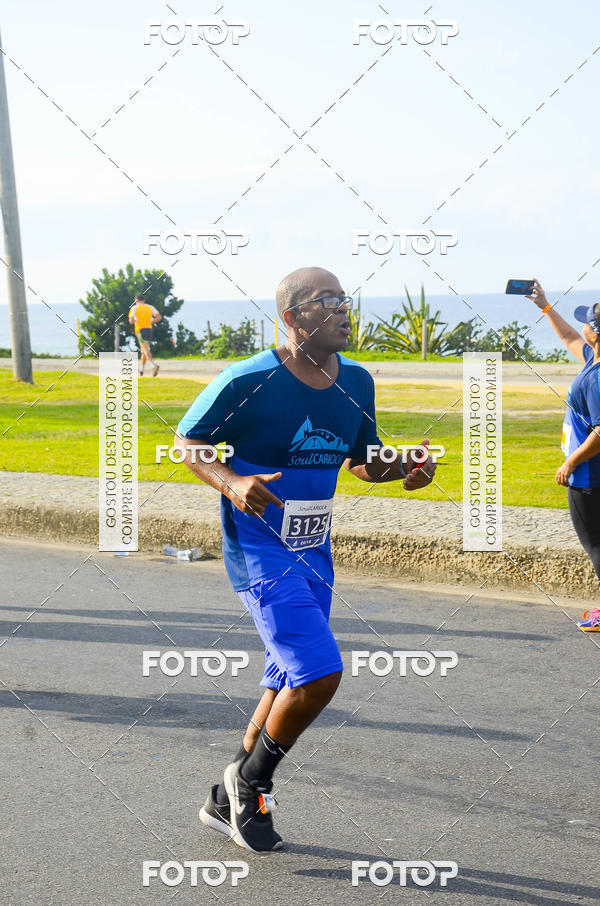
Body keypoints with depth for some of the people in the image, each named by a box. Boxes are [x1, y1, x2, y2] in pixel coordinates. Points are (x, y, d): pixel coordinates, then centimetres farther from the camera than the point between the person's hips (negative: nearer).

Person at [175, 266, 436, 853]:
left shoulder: (356, 382, 2)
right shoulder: (248, 382, -17)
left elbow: (363, 460, 16)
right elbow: (186, 442, -6)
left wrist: (403, 468, -5)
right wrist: (231, 482, -24)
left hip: (314, 553, 8)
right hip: (259, 553, -7)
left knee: (292, 684, 14)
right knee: (319, 672, -18)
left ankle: (226, 803, 32)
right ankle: (251, 780, 8)